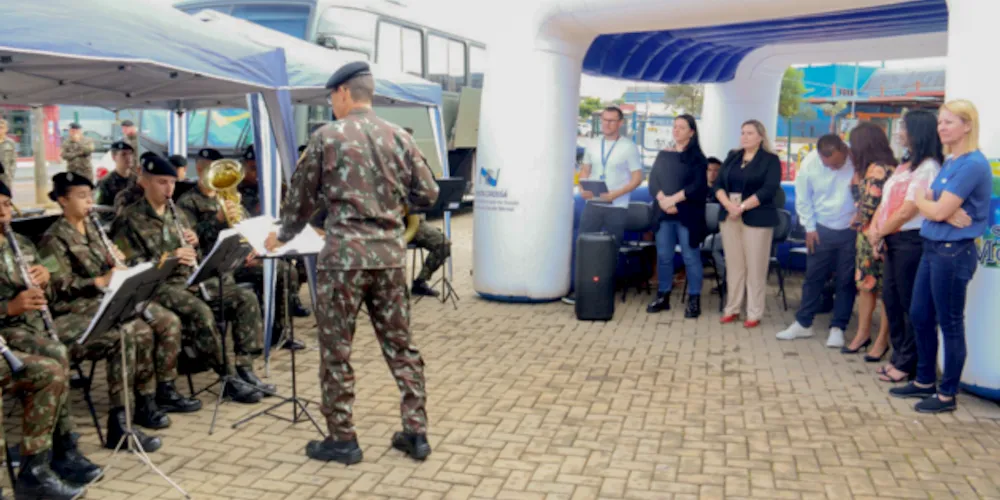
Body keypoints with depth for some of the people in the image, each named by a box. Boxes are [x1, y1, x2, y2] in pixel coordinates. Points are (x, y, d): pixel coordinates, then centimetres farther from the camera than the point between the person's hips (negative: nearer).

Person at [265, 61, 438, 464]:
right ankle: (416, 432, 17)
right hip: (390, 254, 4)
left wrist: (284, 235, 22)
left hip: (344, 254, -4)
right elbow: (428, 194, 9)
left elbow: (302, 195, 5)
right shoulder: (399, 137, 6)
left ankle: (342, 439, 14)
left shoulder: (327, 136, -3)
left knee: (336, 350, 7)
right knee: (400, 345, 12)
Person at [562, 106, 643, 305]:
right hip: (592, 203, 3)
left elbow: (637, 178, -6)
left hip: (617, 207, -3)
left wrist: (616, 193, -19)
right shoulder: (593, 145, 9)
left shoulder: (629, 147, -4)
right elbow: (585, 170, 16)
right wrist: (583, 188, -5)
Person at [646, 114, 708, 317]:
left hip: (687, 215, -4)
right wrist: (663, 200, -12)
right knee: (663, 255, 5)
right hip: (664, 213, 4)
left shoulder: (697, 158, 1)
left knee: (690, 257, -3)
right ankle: (663, 296, 14)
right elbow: (653, 181, 5)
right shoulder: (663, 155, 14)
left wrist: (673, 199, -15)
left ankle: (694, 300, 3)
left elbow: (698, 186, -9)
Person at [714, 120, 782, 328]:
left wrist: (742, 207, -18)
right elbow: (718, 184, 6)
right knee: (733, 265, 7)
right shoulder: (732, 157, 14)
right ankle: (732, 309, 15)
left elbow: (769, 190, -12)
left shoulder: (771, 160, 0)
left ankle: (754, 313, 4)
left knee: (755, 267, -2)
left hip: (757, 219, -4)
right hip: (729, 217, 4)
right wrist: (728, 204, -13)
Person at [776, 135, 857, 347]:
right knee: (813, 277, 9)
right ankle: (803, 323, 21)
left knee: (846, 280, 6)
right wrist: (809, 227, 0)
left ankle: (837, 327, 18)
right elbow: (803, 199, 0)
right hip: (822, 230, 2)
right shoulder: (809, 163, -13)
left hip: (852, 231, -2)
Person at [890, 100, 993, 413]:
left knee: (950, 324, 2)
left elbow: (938, 210, -19)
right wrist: (948, 214, -15)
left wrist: (922, 200, 2)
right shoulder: (949, 163, 12)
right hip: (932, 247, 9)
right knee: (920, 316, 16)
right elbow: (928, 206, 6)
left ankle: (947, 394, 14)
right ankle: (925, 381, 30)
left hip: (954, 252, -9)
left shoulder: (973, 165, -16)